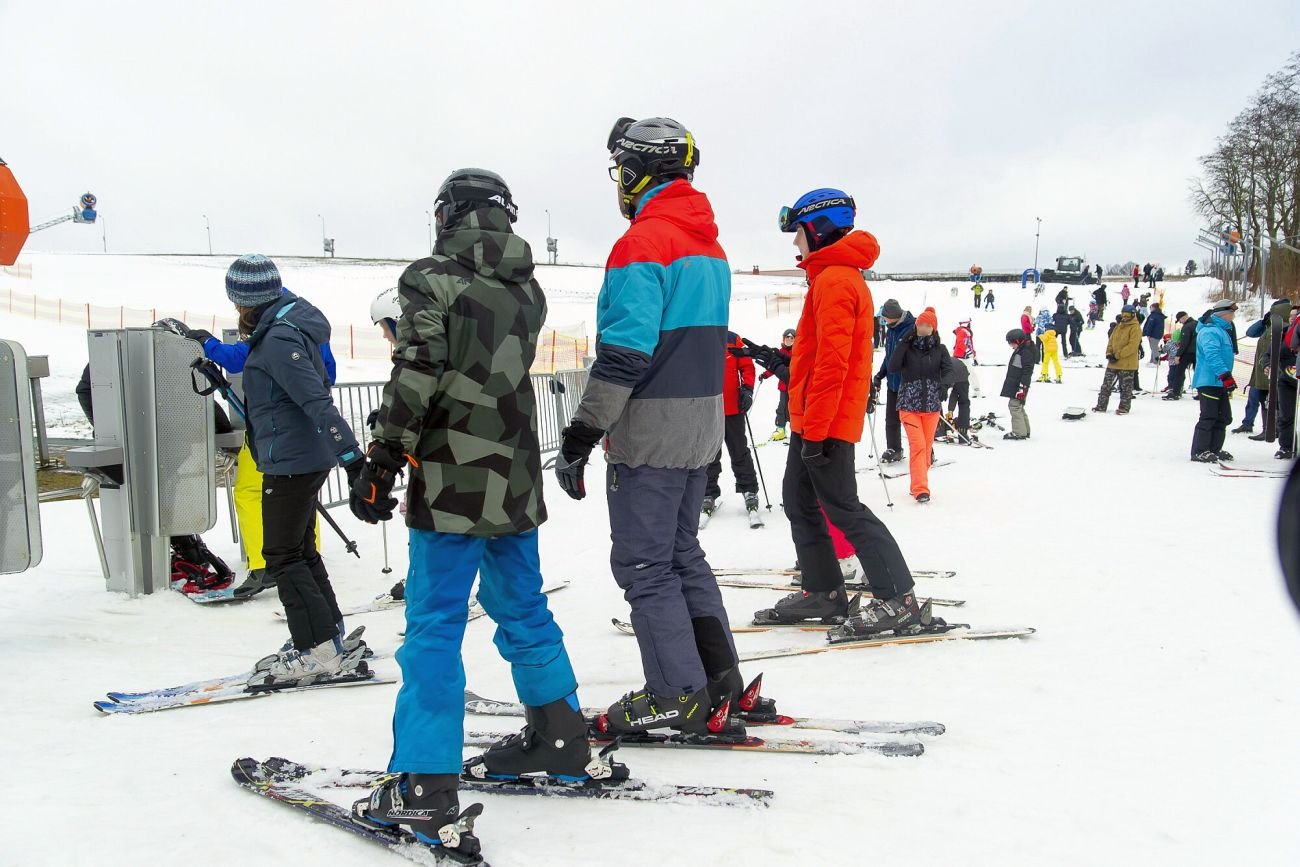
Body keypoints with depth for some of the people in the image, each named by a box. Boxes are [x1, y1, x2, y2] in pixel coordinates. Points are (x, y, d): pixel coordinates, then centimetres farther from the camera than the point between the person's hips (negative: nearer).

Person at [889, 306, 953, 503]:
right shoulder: (907, 347, -2)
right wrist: (903, 344, -19)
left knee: (927, 447, 10)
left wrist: (944, 383, -25)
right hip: (909, 405, -3)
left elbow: (949, 370, -4)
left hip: (932, 405, 3)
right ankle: (920, 489, -14)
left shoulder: (940, 349, 3)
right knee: (917, 445, -13)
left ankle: (919, 484, 25)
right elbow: (892, 368, -13)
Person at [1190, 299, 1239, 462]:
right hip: (1209, 381, -10)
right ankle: (1199, 452, -6)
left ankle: (1214, 449, 20)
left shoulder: (1223, 331, 20)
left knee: (1224, 417, 12)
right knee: (1209, 416, -10)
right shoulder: (1210, 331, -14)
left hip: (1220, 383, 10)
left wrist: (1227, 379, 30)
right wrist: (1225, 376, -32)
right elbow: (1212, 355, -26)